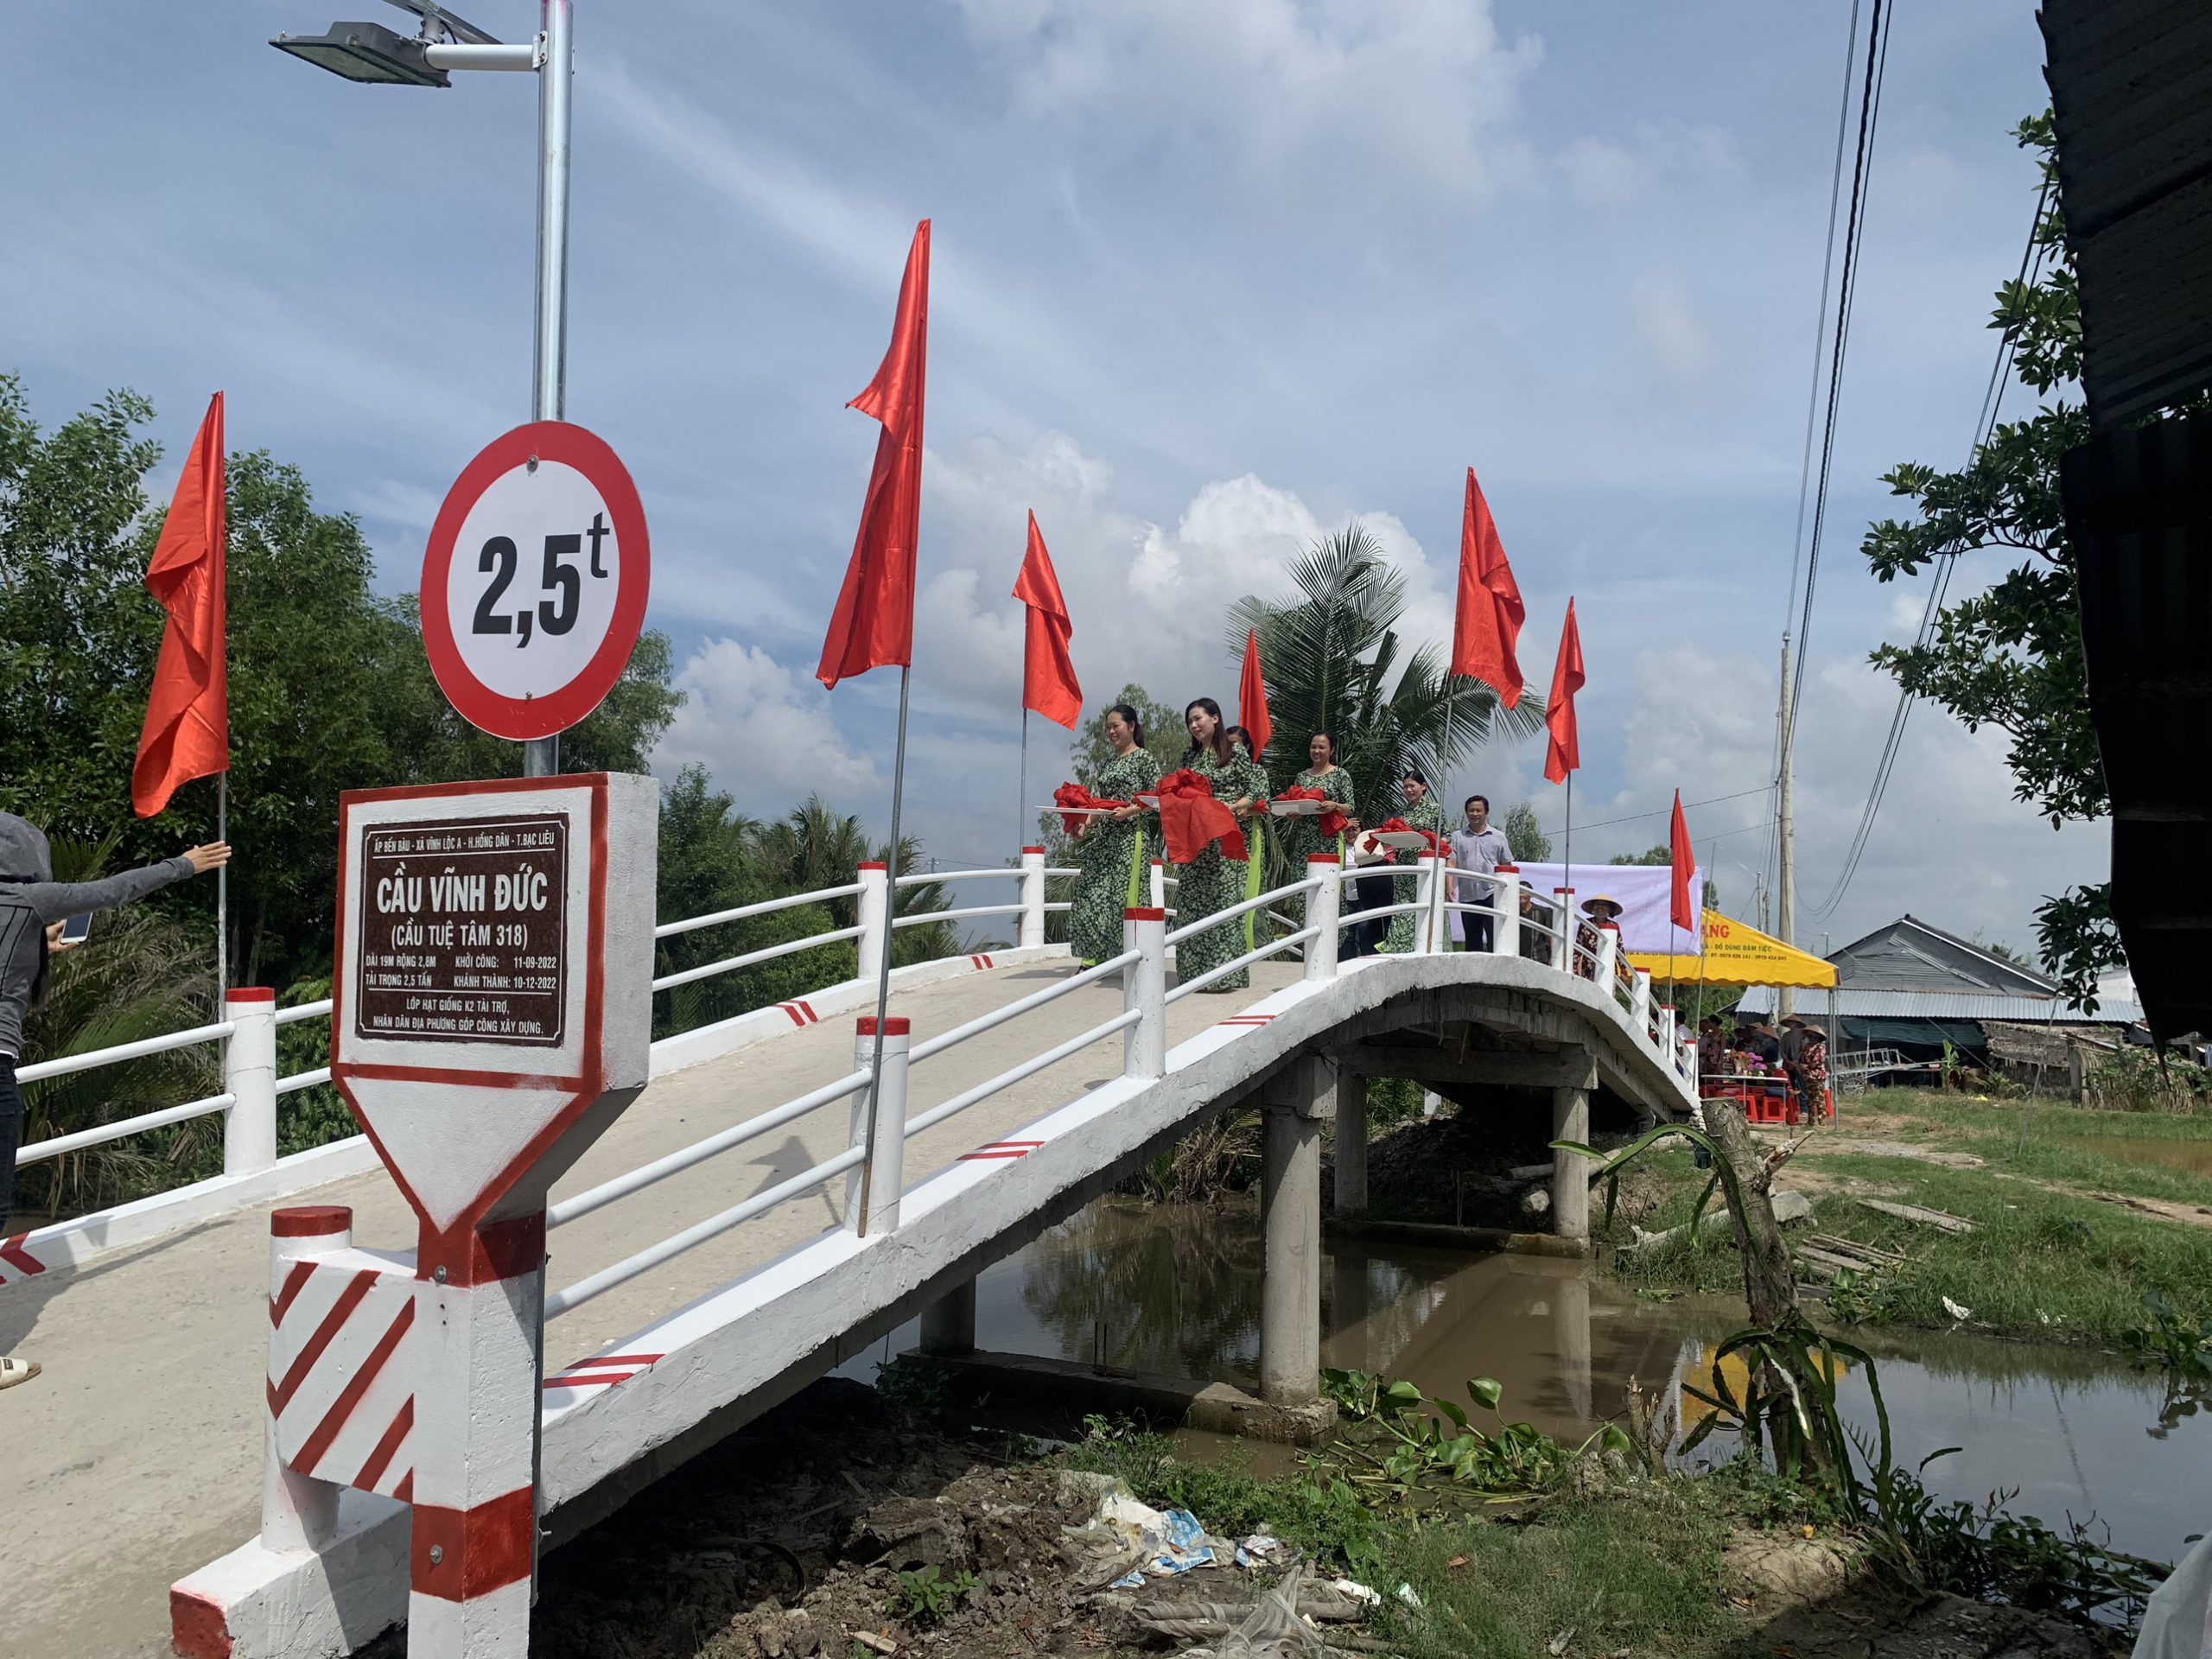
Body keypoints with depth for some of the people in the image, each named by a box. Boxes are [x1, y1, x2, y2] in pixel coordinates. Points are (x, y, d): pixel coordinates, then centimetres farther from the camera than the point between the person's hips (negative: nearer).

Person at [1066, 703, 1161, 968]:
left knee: (1126, 893, -10)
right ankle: (1092, 958, 3)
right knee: (1092, 893, 1)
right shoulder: (1108, 763, 19)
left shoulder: (1145, 758, 0)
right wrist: (1085, 825, -1)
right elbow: (1097, 801, 15)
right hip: (1102, 837, 7)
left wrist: (1129, 811, -19)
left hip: (1130, 834, -7)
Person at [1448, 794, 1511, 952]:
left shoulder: (1498, 837, 11)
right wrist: (1450, 886, -14)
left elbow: (1506, 866, 11)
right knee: (1472, 939, 7)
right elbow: (1451, 863, 1)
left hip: (1492, 893, -1)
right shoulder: (1457, 836, 10)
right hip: (1467, 896, 2)